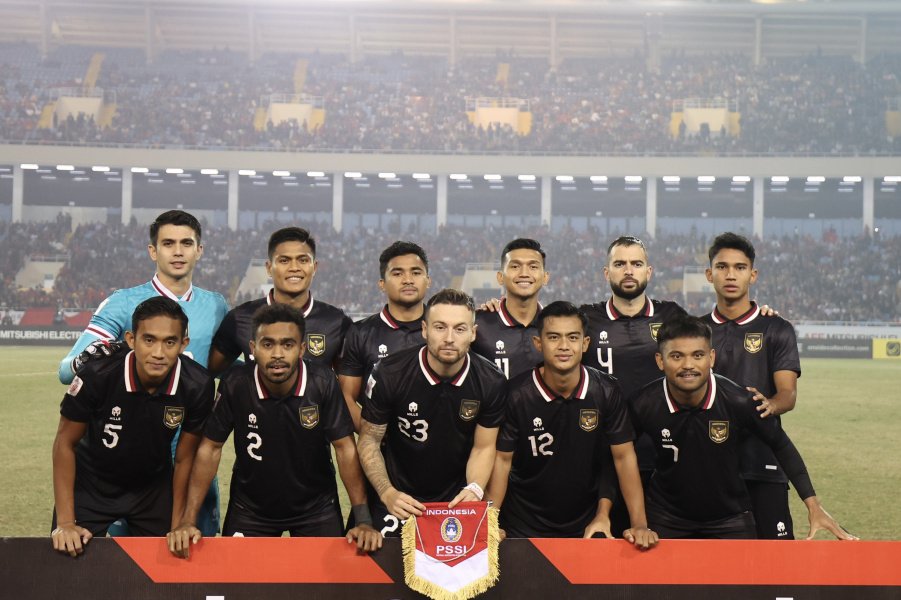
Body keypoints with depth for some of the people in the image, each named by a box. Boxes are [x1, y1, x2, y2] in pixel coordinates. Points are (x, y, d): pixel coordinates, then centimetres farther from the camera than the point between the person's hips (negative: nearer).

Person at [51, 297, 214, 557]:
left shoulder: (197, 386, -25)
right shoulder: (97, 375, -31)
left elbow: (184, 459, -9)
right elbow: (65, 444, -15)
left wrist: (177, 527, -4)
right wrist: (65, 523, -16)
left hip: (153, 486, 2)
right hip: (92, 484, -1)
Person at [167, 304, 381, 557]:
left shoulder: (322, 382, -21)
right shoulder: (235, 384, -20)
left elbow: (345, 447, -15)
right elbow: (211, 448, -11)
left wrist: (363, 520, -20)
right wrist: (188, 521, -16)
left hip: (316, 506, 0)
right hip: (250, 507, 0)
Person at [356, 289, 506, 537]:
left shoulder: (491, 382, -12)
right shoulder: (389, 374, -18)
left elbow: (483, 447, -3)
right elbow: (369, 439, -10)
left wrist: (475, 489, -22)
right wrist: (387, 493, -23)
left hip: (457, 499, 2)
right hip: (398, 497, -1)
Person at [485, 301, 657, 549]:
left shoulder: (605, 391, -10)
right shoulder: (517, 394, -15)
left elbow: (624, 456, -6)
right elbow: (502, 458, -10)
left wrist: (640, 525, -12)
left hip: (587, 523, 2)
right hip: (524, 527, -1)